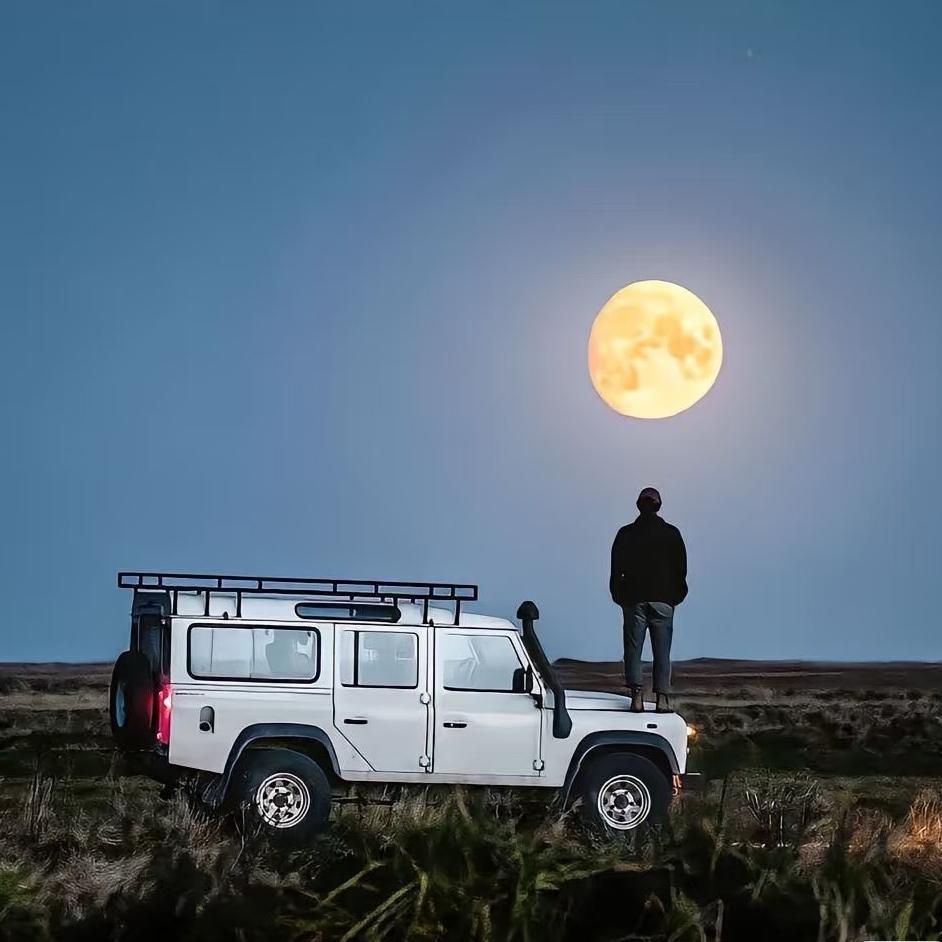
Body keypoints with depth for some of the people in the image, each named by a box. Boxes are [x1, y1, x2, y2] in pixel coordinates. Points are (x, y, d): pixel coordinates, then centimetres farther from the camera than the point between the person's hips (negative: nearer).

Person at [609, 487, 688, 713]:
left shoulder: (626, 534, 4)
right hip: (663, 599, 0)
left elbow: (616, 569, 4)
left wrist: (619, 597, 13)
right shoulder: (671, 534, 4)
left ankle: (636, 695, -12)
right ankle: (662, 697, -7)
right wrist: (675, 596, 14)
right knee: (662, 650, 2)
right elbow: (681, 568, 6)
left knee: (633, 648, 1)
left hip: (634, 599, 0)